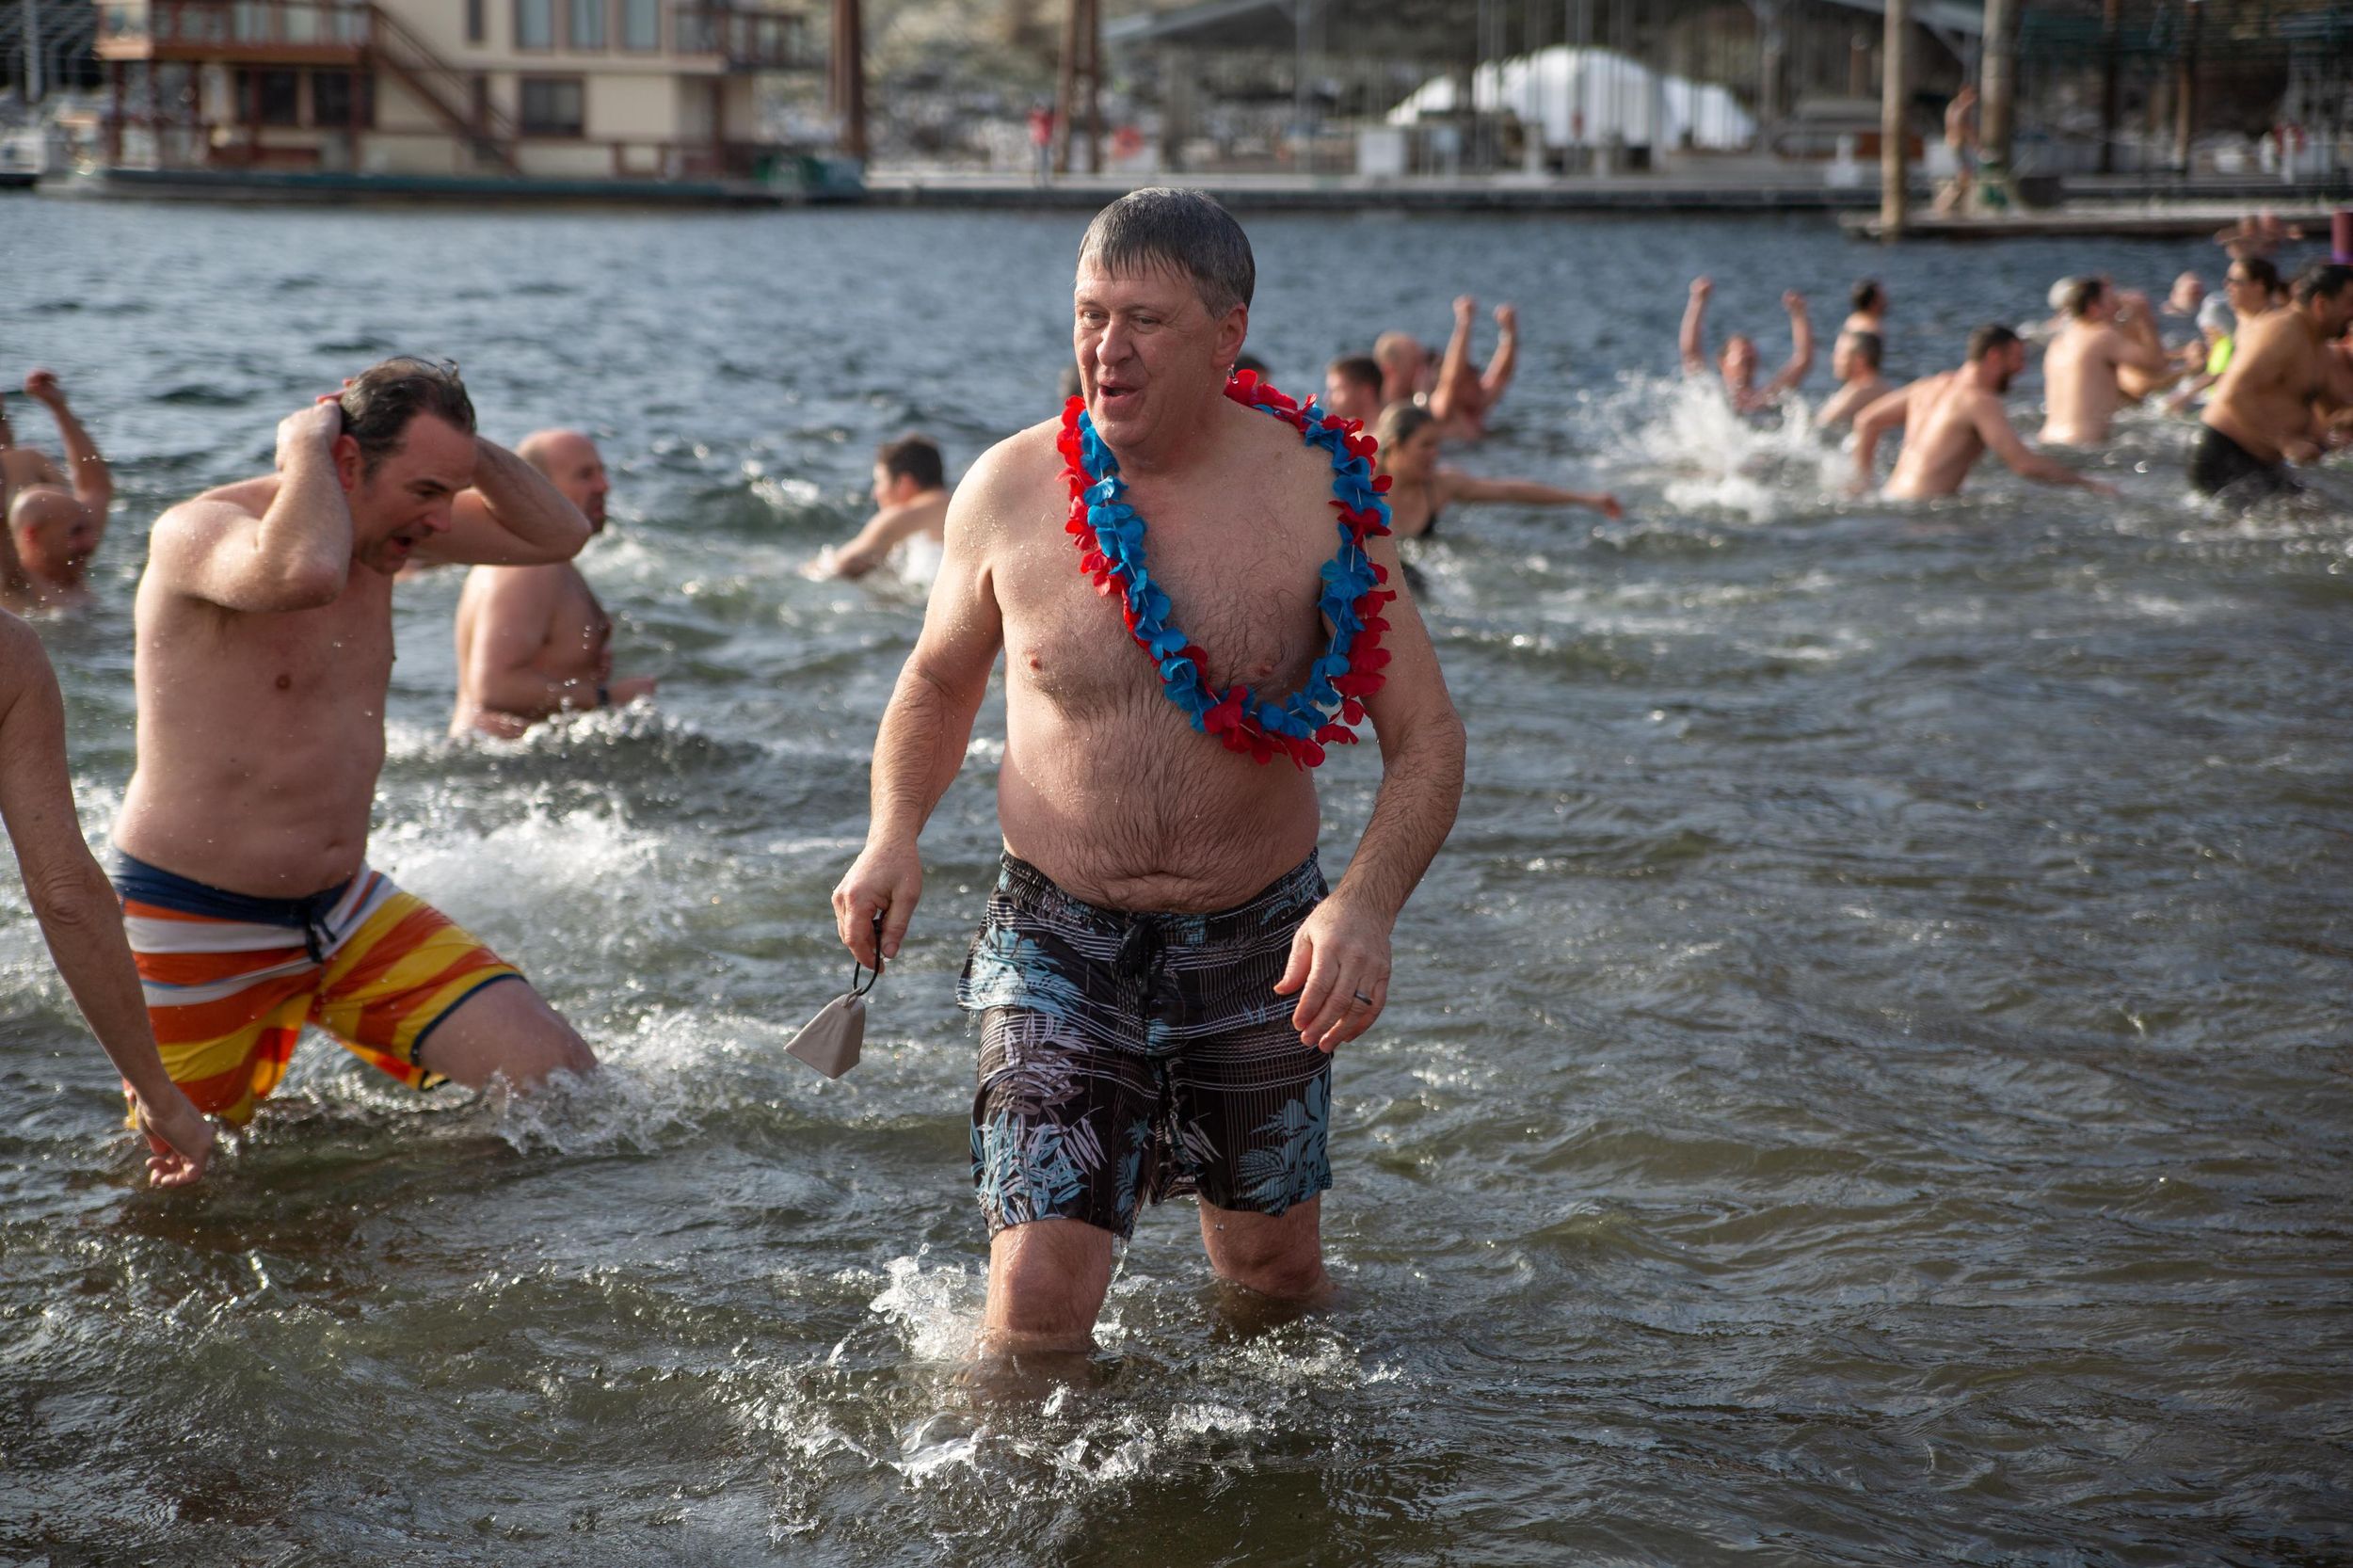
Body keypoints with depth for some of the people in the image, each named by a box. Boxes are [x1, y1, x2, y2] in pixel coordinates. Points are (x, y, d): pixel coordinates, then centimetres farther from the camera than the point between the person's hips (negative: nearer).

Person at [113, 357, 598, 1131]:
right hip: (196, 928, -6)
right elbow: (301, 574, -45)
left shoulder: (378, 524, 3)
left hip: (347, 908, 6)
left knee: (558, 1075, -6)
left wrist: (465, 450, -5)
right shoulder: (199, 531, -20)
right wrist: (307, 445, -26)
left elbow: (560, 535, 10)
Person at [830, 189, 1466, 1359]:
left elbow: (1426, 735, -9)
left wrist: (1367, 903, -26)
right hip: (1063, 942, -1)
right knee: (1037, 1302, -14)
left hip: (1260, 943, 1)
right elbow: (940, 676, 11)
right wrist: (893, 831, -8)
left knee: (1274, 1276, 19)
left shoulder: (1316, 494, -11)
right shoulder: (1008, 490, -8)